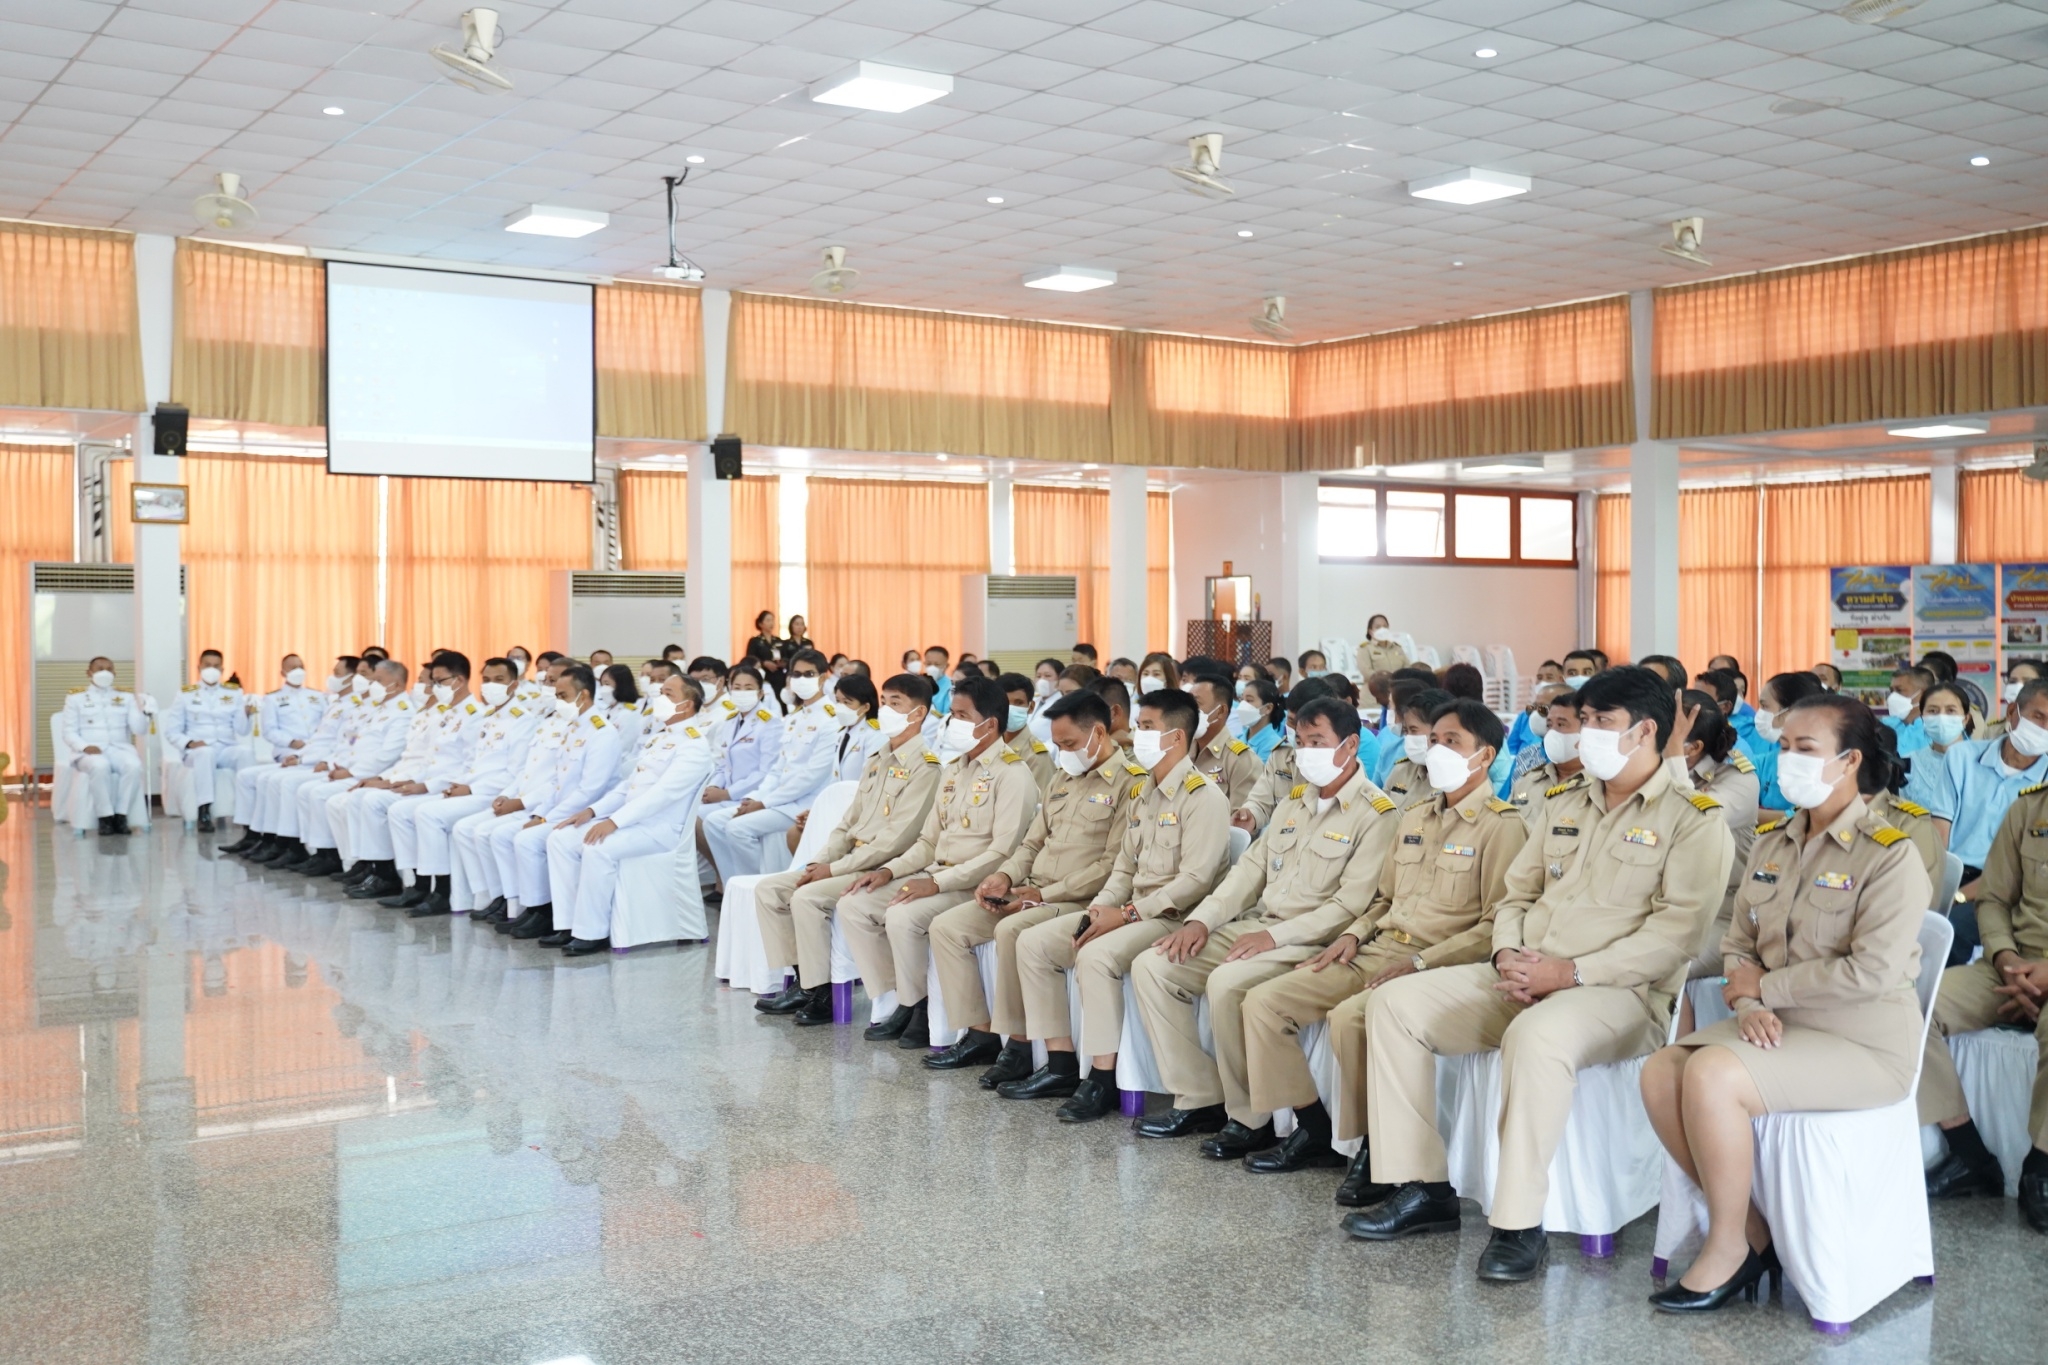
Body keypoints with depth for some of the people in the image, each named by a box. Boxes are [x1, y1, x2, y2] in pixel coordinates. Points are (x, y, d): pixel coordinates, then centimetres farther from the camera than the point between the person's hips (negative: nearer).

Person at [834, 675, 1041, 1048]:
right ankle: (903, 1003, 0)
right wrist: (889, 870, 2)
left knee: (902, 916, -30)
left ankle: (921, 1010, -8)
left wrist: (938, 882, -23)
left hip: (976, 886, -9)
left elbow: (1002, 853, -20)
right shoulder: (954, 768, 17)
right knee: (853, 906, -4)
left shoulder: (1012, 774, -11)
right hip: (936, 876, 9)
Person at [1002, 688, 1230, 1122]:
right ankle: (1061, 1066, 1)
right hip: (1131, 912, 9)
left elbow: (1195, 880, -20)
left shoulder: (1203, 797, -12)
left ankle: (1102, 1080, -22)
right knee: (1033, 942, -2)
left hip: (1174, 918, -9)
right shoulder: (1142, 792, 16)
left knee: (1096, 955, -33)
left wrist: (1127, 914, -20)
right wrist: (1100, 907, -2)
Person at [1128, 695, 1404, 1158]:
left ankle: (1251, 1118, -14)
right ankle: (1200, 1101, 0)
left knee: (1227, 983, -33)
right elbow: (1250, 869, 15)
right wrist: (1201, 919, 1)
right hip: (1254, 928, 8)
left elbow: (1352, 905, -17)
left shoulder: (1376, 815, -8)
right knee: (1152, 966, -5)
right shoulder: (1295, 801, 17)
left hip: (1312, 943, -8)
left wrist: (1276, 936, -21)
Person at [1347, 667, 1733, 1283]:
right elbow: (1516, 893, 20)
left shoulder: (1693, 820, -3)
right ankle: (1421, 1187, -4)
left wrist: (1572, 972, -20)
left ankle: (1519, 1224, -29)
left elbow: (1674, 933, -14)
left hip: (1621, 993, -7)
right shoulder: (1566, 804, 18)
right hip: (1523, 980, 7)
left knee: (1537, 1036, -40)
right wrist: (1509, 954, -3)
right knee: (1395, 1003, -8)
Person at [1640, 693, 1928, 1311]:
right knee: (1660, 1072, -15)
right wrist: (1748, 1005, -11)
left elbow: (1871, 971, -21)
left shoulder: (1890, 854, -11)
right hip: (1778, 1027, 7)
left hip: (1862, 1040, -7)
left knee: (1711, 1075, -28)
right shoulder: (1771, 844, 11)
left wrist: (1764, 987, -13)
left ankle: (1729, 1247, -8)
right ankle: (1752, 1230, -1)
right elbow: (1737, 948, 11)